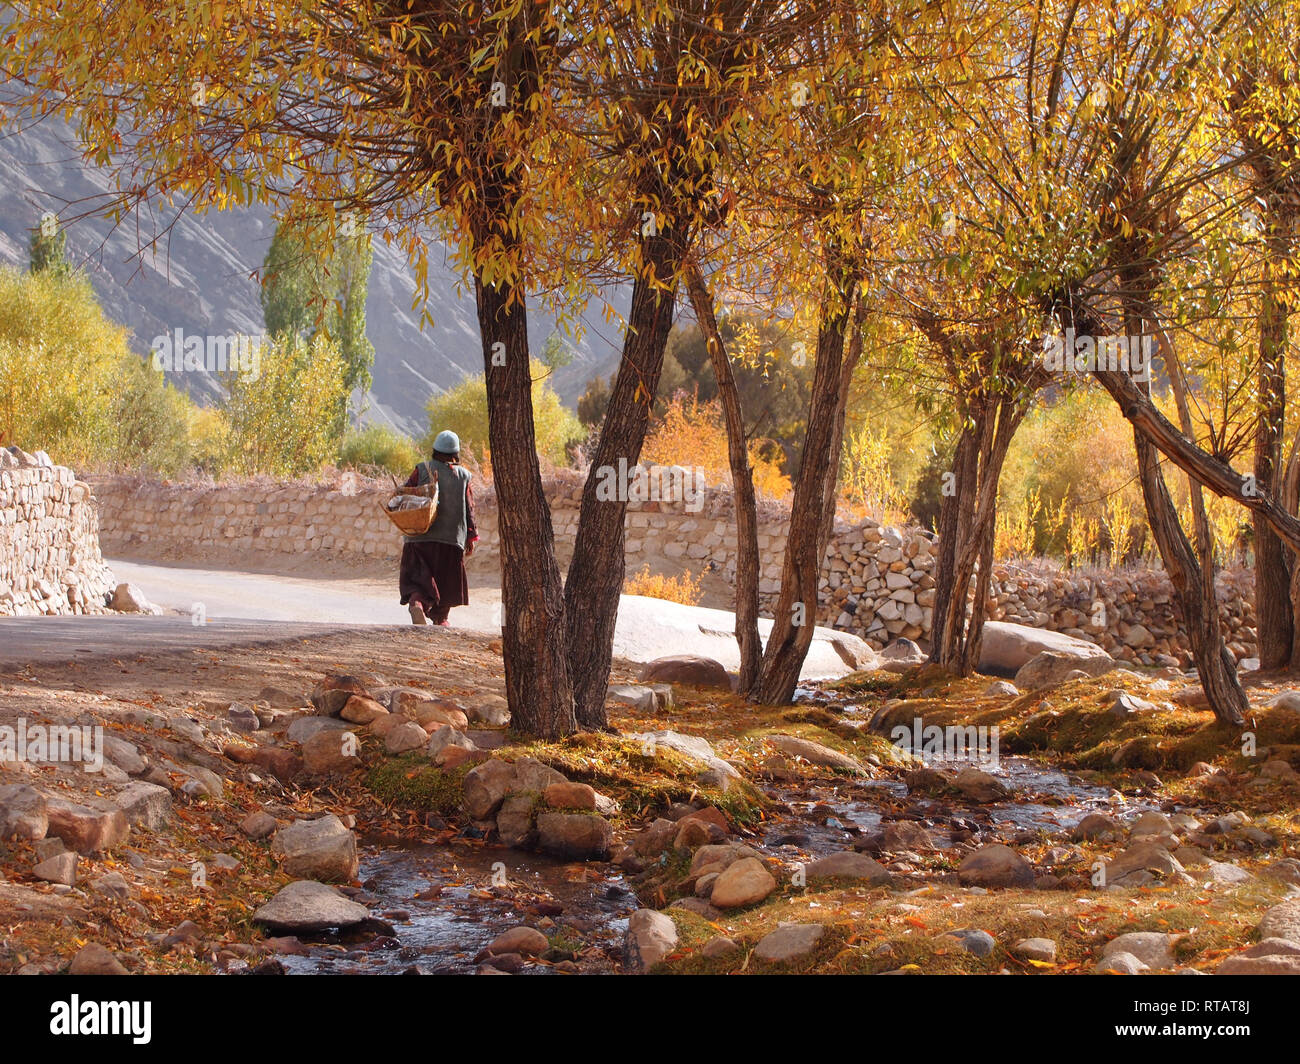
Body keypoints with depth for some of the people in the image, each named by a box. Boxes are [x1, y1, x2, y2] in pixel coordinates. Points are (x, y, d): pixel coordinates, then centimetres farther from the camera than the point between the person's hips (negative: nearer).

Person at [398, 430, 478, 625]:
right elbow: (469, 509, 5)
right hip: (452, 537, 1)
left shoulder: (422, 470, -1)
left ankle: (416, 602, -26)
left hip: (419, 536, -1)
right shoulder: (463, 475, 3)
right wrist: (471, 538, 11)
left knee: (415, 576, 2)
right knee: (446, 580, 14)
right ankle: (439, 618, 18)